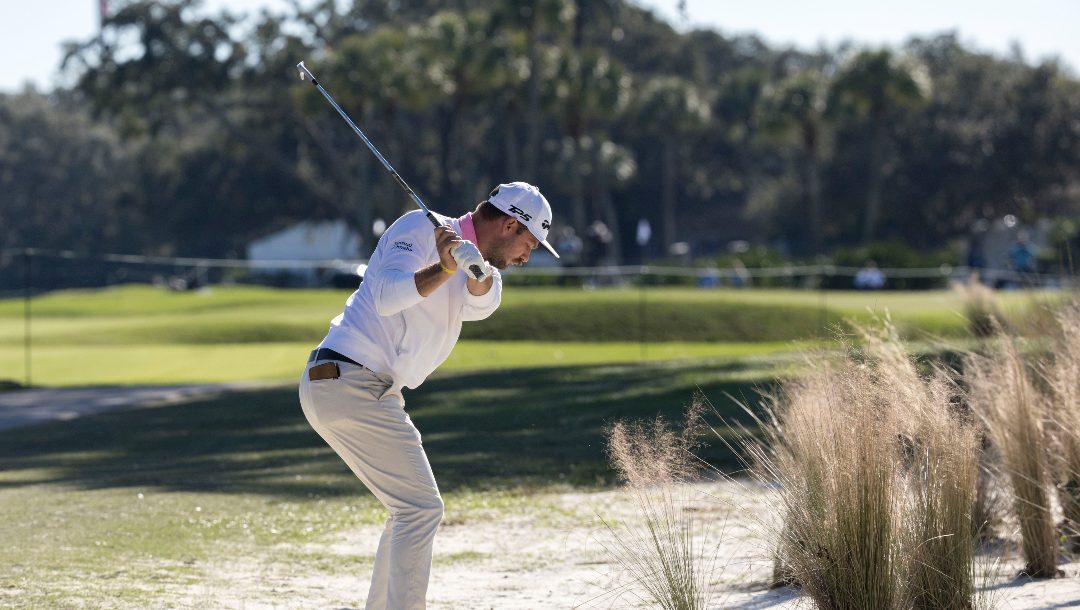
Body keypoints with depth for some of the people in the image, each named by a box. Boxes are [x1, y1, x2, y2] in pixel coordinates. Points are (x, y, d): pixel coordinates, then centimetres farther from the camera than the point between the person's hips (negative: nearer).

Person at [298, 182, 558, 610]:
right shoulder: (423, 229, -7)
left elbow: (481, 304, -6)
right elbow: (387, 297, -25)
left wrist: (475, 269, -28)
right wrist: (445, 271, -39)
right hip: (351, 379, -10)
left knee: (412, 507, 18)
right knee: (421, 508, -11)